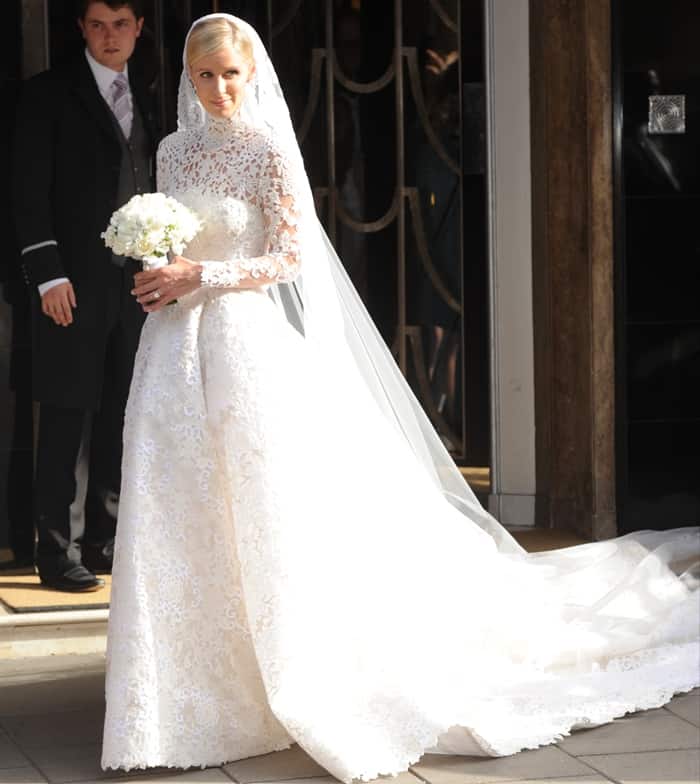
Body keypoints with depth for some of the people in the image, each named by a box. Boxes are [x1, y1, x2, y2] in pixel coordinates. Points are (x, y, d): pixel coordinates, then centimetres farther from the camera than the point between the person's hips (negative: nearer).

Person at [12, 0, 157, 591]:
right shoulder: (50, 93, -1)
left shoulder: (143, 98, 16)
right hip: (75, 283, -5)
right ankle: (55, 551, 1)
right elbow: (30, 189, -6)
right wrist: (48, 273, -14)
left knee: (121, 416, 8)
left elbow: (152, 187, 16)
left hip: (136, 281, 6)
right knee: (65, 416, -3)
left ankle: (104, 542, 17)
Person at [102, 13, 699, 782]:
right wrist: (160, 275, -2)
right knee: (181, 511, 3)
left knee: (267, 508, -4)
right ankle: (194, 679, 12)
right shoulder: (174, 151, 12)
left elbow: (290, 257, -10)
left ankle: (302, 683, 7)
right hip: (178, 345, 6)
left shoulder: (269, 151, -6)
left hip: (248, 342, -6)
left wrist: (200, 275, -17)